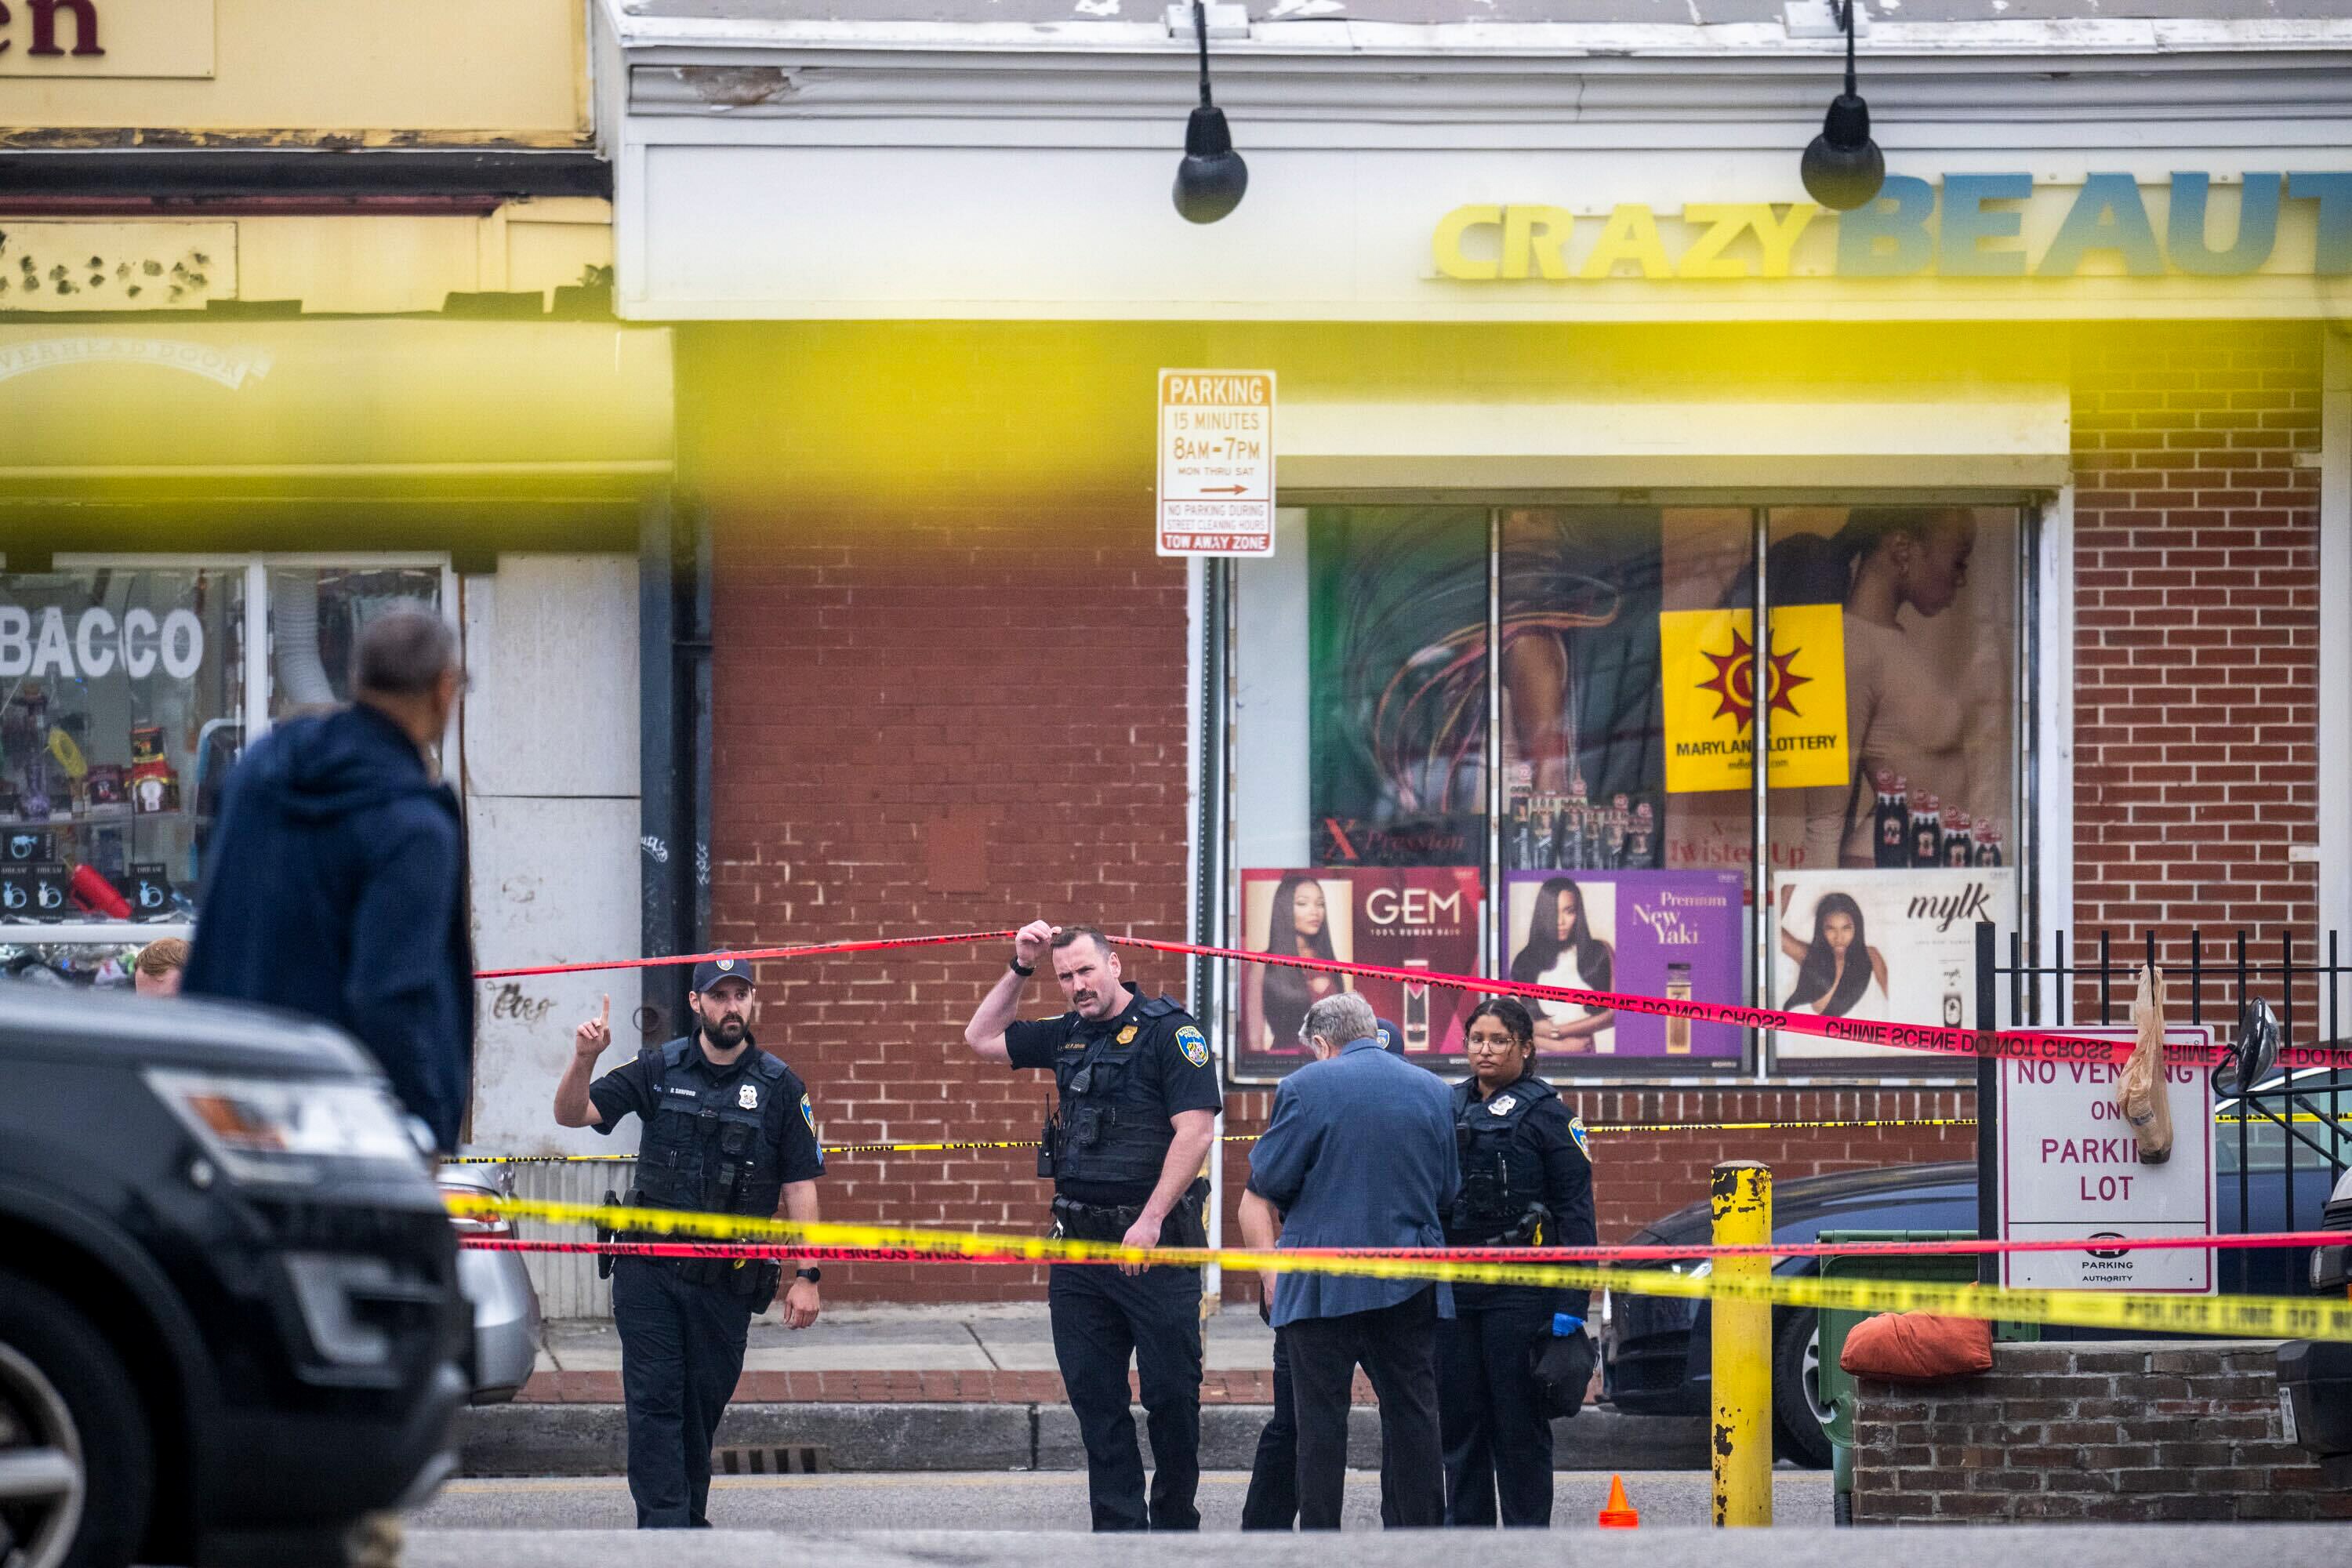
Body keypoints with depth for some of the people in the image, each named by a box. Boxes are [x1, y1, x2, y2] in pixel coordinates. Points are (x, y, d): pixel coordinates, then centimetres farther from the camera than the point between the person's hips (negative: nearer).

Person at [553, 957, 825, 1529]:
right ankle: (665, 1529, -10)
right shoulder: (658, 1070, 4)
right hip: (649, 1272, 0)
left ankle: (690, 1520, 21)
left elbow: (799, 1186, 1)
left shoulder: (779, 1087, 3)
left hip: (727, 1281, 0)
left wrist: (806, 1277, -6)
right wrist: (584, 1059, -19)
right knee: (654, 1401, -7)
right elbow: (572, 1114, 1)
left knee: (703, 1404, 8)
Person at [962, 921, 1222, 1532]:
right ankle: (1119, 1529, 9)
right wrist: (1019, 968, 16)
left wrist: (1150, 1221, -19)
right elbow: (981, 1039, 28)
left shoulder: (1169, 1030, -7)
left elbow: (1195, 1130, -15)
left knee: (1170, 1391, -2)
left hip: (1156, 1245, -7)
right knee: (1094, 1394, 5)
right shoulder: (1069, 1036, 14)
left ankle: (1175, 1524, 9)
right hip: (1079, 1244, 7)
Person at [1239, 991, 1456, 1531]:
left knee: (1321, 1420, 0)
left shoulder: (1307, 1087, -5)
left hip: (1323, 1284, -4)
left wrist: (1268, 1267, 6)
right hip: (1410, 1287, 4)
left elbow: (1263, 1188, -3)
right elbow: (1448, 1192, 18)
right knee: (1412, 1415, 9)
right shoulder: (1435, 1092, 9)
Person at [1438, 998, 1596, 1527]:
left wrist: (1571, 1305, -12)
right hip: (1452, 1285, 5)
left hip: (1520, 1293, -5)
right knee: (1459, 1418, 7)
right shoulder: (1448, 1106, 14)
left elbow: (1576, 1211, -5)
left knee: (1519, 1422, -2)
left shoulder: (1546, 1112, -2)